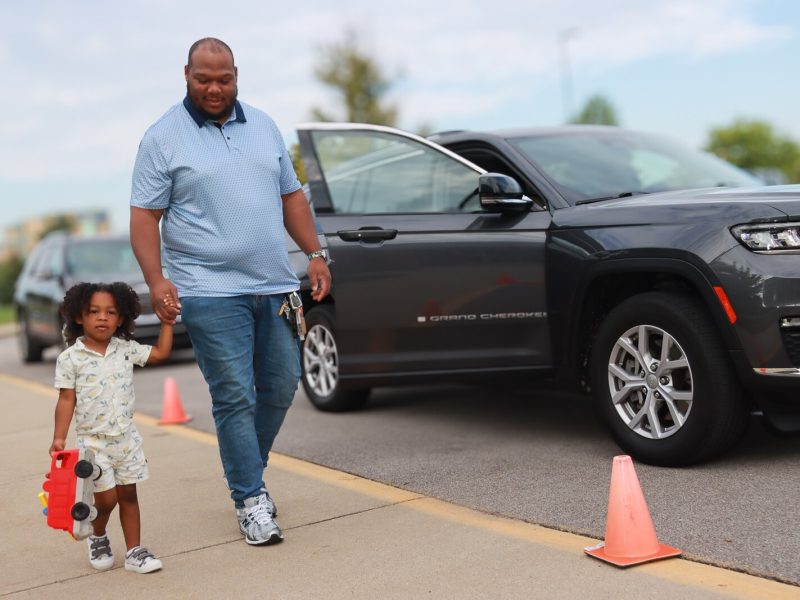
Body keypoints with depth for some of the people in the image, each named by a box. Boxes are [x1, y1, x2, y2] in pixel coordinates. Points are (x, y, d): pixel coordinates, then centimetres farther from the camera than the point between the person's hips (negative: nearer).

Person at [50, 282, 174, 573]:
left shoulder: (126, 349, 3)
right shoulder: (70, 358, -7)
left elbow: (161, 352, 11)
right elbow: (66, 400, -6)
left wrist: (167, 321, 7)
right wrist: (59, 437, -11)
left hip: (127, 438, 3)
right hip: (93, 442, -3)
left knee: (128, 495, 8)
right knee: (106, 498, -4)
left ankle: (135, 552, 17)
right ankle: (96, 536, 26)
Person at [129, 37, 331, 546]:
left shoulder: (264, 126, 14)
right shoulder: (164, 137, -1)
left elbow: (291, 195, 17)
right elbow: (144, 216, -4)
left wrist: (316, 254, 7)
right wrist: (156, 279, -16)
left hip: (275, 286, 5)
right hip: (212, 291, -5)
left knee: (281, 386, 11)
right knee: (236, 398, -5)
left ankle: (247, 471, 31)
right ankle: (250, 500, 6)